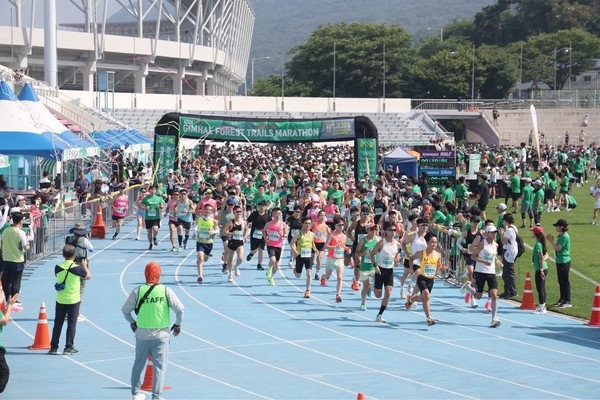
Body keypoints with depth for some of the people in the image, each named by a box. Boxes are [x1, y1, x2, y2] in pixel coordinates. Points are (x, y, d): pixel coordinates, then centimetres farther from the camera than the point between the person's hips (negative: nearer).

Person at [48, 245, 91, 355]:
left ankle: (53, 347, 10)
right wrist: (85, 266, 20)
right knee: (71, 324, 5)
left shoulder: (58, 267, -6)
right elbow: (88, 276, 3)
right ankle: (68, 348, 6)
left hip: (60, 300, 2)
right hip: (73, 300, -2)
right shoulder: (77, 268, -13)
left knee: (58, 323, 9)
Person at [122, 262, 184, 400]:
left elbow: (125, 310, 1)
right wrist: (177, 325, 9)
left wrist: (132, 322, 19)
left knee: (139, 364, 18)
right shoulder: (166, 291, -7)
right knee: (160, 366, 4)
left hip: (142, 334, 2)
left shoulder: (137, 291, -4)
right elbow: (180, 309, -7)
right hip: (161, 335, -2)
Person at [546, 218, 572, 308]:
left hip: (564, 262, -10)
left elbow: (558, 248, -20)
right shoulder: (561, 236, 13)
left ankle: (567, 302, -2)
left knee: (565, 282, -5)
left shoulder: (564, 236, -17)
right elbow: (556, 248, 15)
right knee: (561, 281, 16)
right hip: (559, 261, 10)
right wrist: (551, 240, 7)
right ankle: (562, 299, 25)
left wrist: (551, 241, -11)